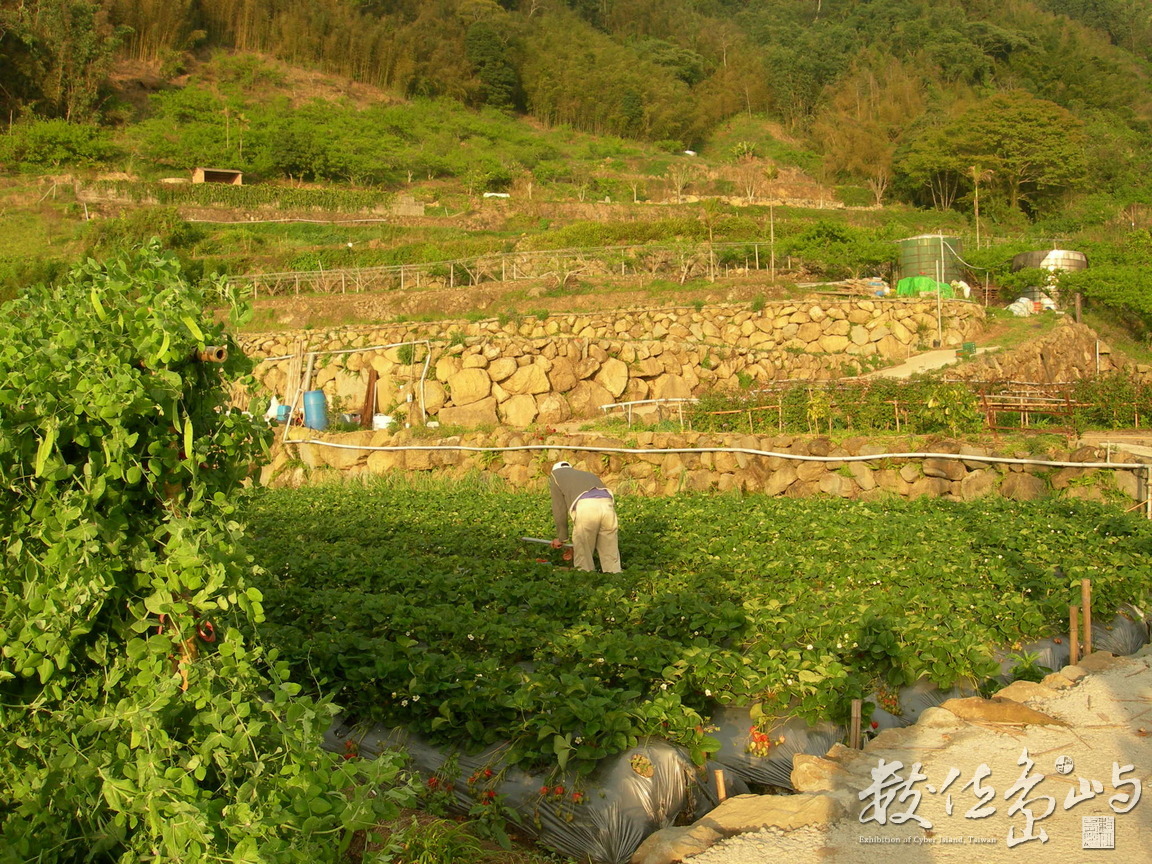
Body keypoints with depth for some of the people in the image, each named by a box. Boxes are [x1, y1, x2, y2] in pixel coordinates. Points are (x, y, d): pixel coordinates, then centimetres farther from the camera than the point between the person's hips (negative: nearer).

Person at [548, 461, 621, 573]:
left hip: (585, 508, -4)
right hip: (607, 505, 4)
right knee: (611, 555, 12)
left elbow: (559, 509, 21)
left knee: (582, 557, 7)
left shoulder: (555, 475, 29)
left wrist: (561, 538, 31)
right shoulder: (589, 475, 43)